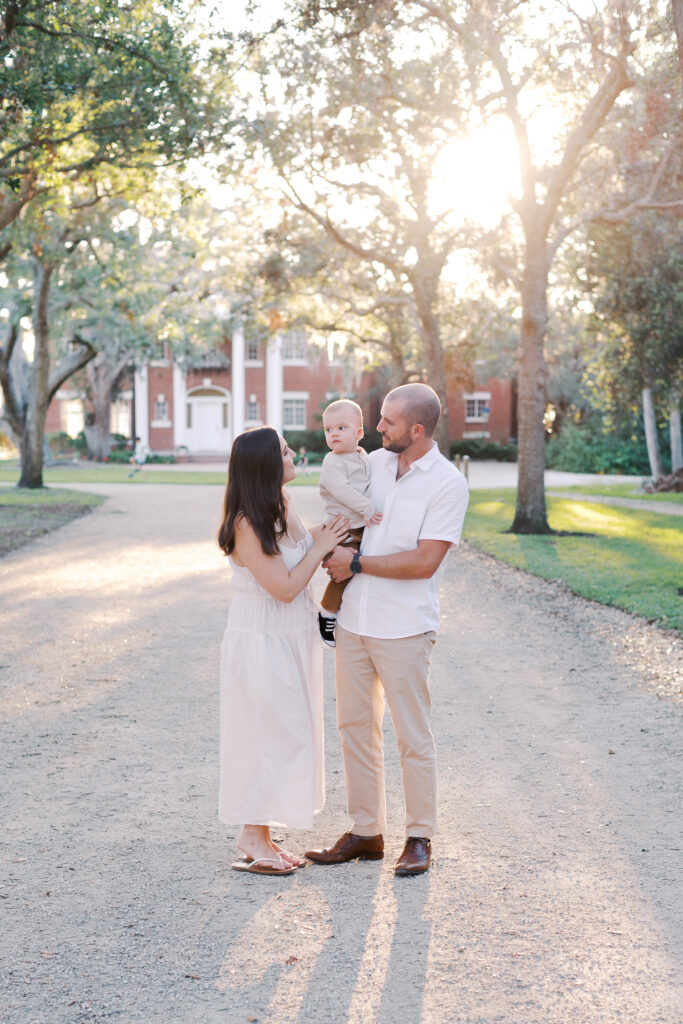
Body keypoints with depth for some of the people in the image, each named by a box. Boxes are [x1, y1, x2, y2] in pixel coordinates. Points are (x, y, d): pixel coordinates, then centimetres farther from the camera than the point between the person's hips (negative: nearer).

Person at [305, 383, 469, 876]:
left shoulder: (448, 484, -11)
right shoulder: (373, 462, 7)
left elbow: (424, 562, -18)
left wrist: (357, 563, -13)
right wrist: (330, 546, 3)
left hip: (404, 629, -6)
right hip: (353, 620, 6)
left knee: (413, 736, 3)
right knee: (356, 727, 11)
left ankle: (419, 838, 15)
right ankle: (366, 831, 23)